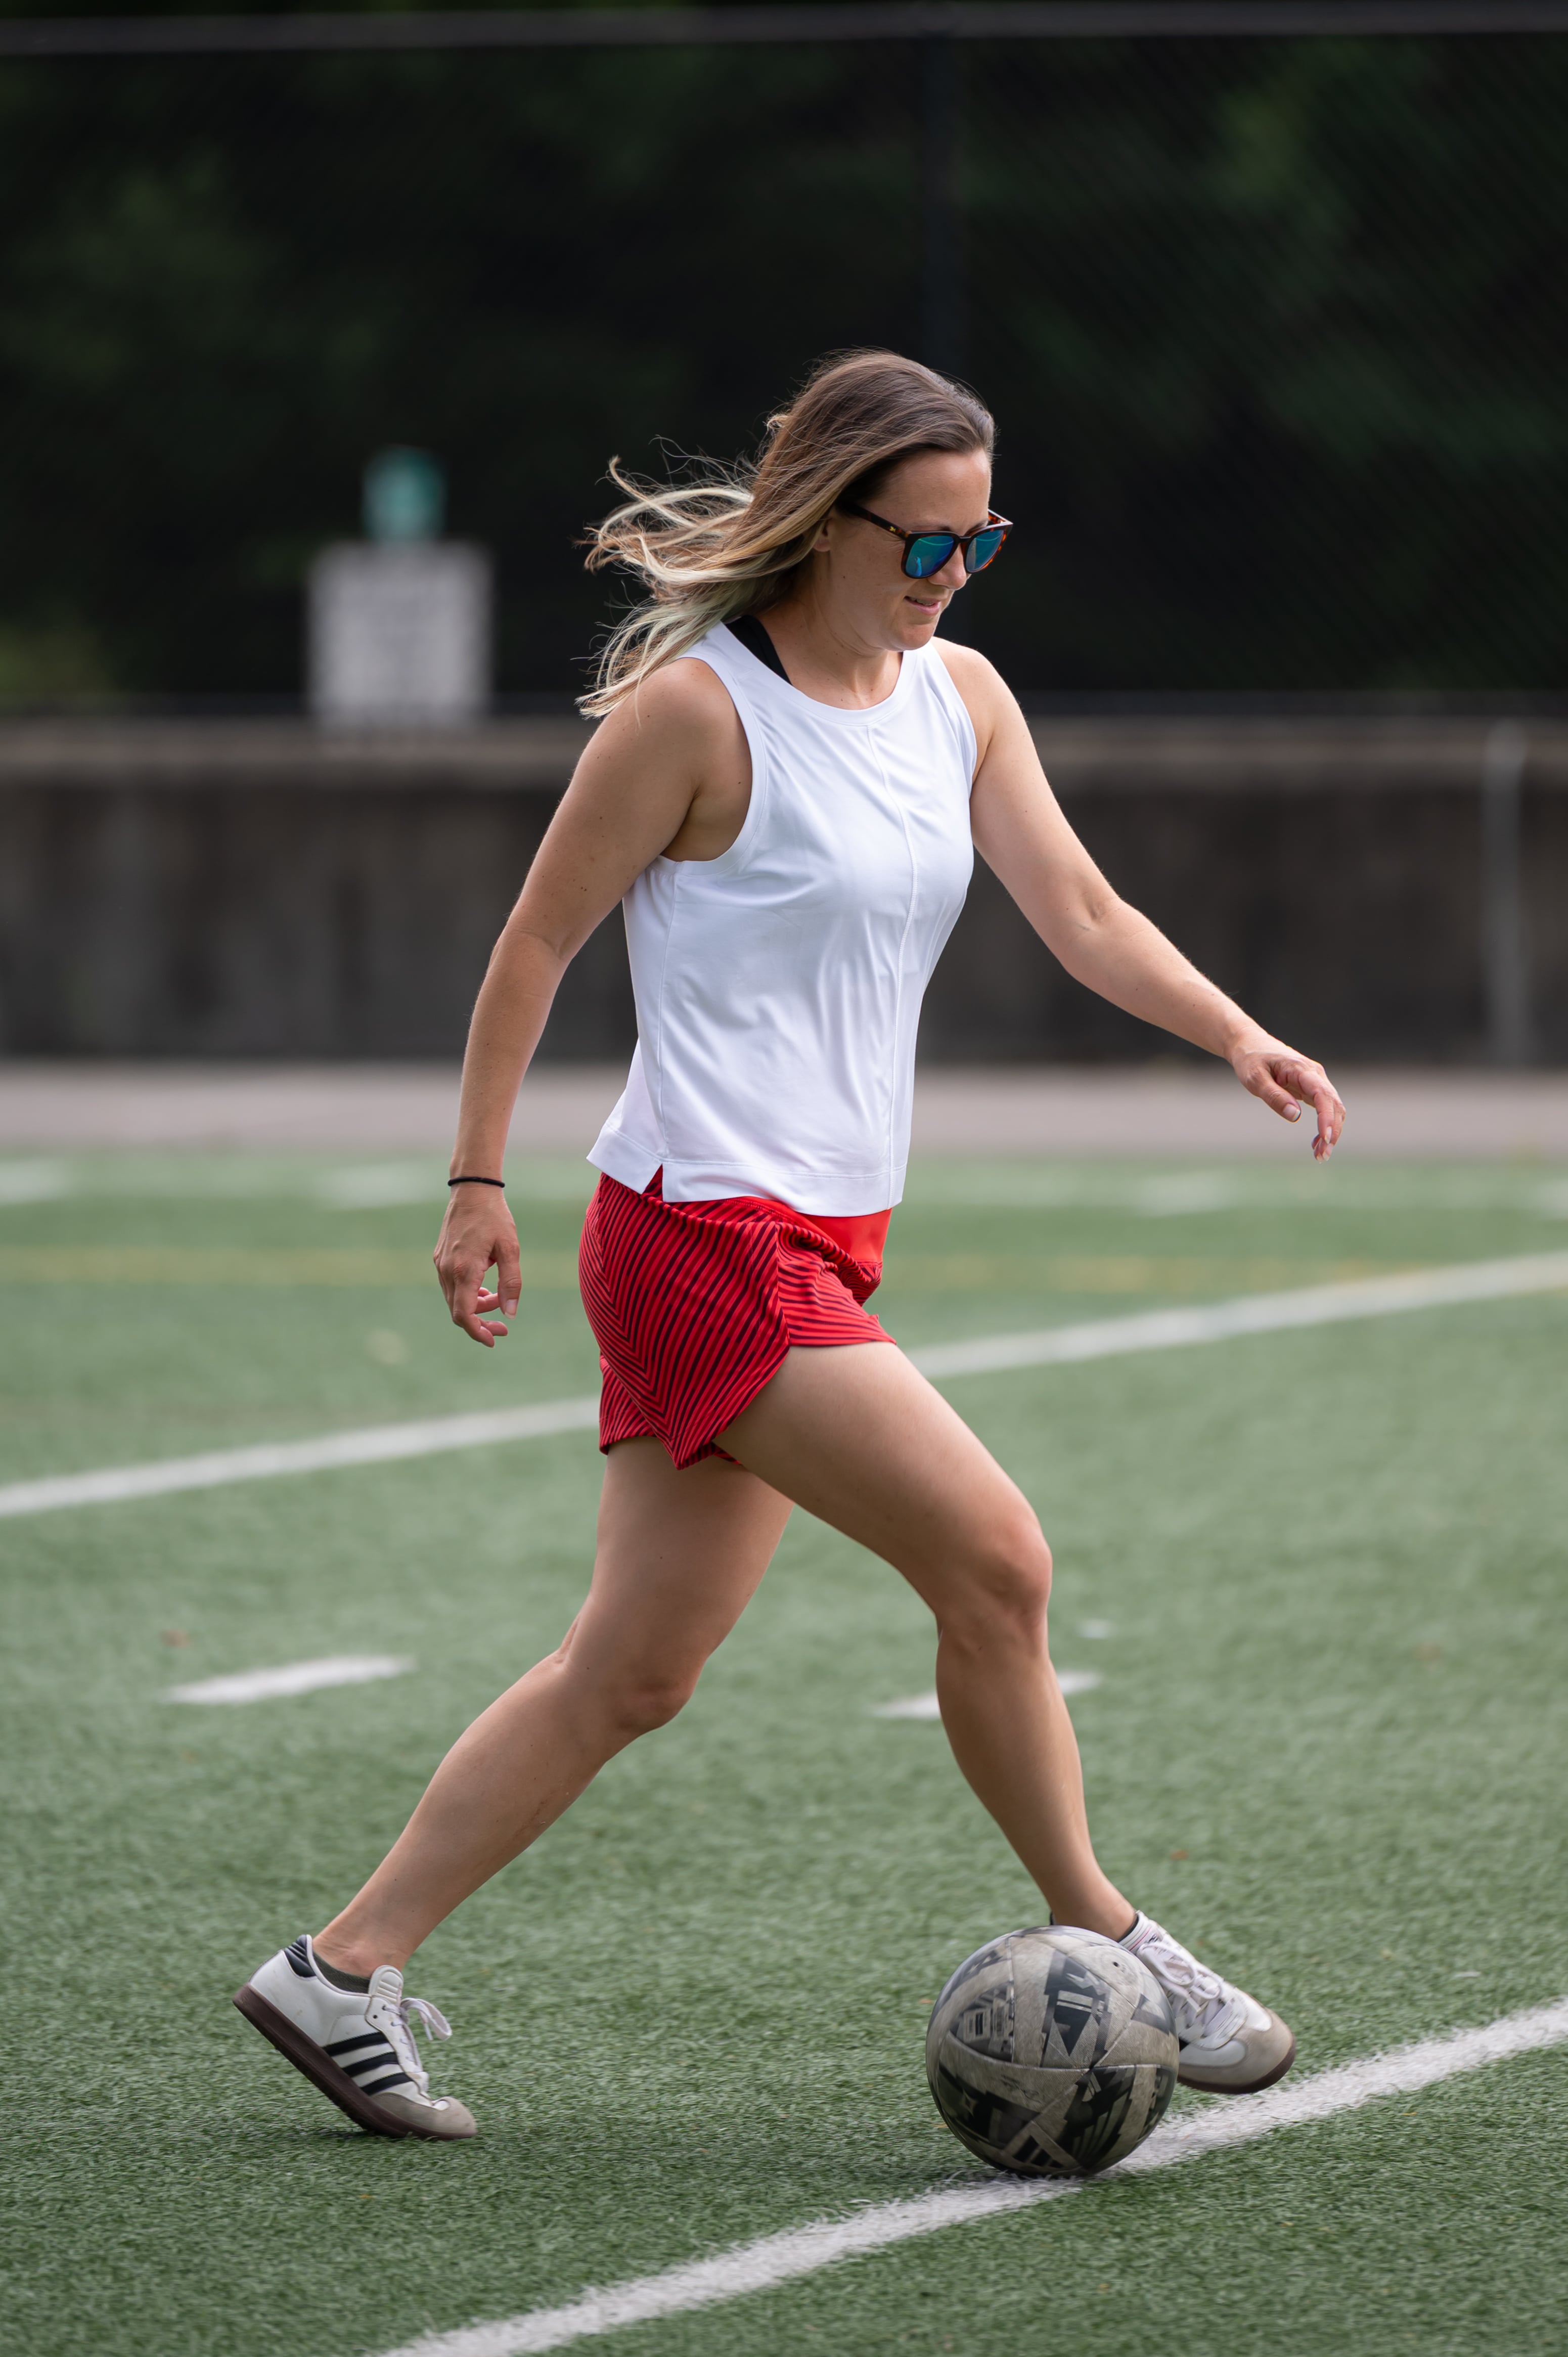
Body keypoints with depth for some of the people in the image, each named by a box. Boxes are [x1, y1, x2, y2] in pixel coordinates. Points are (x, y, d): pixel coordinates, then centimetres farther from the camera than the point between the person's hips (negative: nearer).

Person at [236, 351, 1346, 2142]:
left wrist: (1236, 1035, -11)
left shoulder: (961, 700, 10)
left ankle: (346, 1970, 14)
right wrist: (476, 1186, -5)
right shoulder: (697, 708, -12)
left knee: (632, 1670, 8)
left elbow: (1080, 913, 6)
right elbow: (535, 943, -6)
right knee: (994, 1557, -13)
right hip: (705, 1235, -8)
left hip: (827, 1238, 8)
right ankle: (1103, 1945, 0)